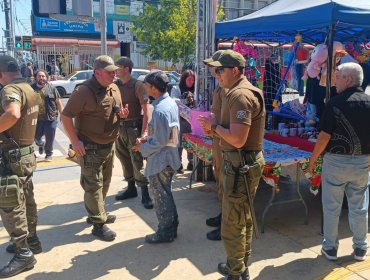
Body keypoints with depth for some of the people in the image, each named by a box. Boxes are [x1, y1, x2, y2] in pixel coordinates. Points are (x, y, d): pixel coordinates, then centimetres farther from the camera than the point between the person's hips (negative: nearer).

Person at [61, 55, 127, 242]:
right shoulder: (84, 91, -18)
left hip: (109, 145, 8)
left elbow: (117, 111, 19)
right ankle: (99, 224, 8)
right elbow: (66, 116, -17)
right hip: (90, 148, -8)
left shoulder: (114, 89, 5)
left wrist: (122, 114, -5)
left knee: (105, 183, 19)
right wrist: (75, 141, -21)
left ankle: (96, 213, 37)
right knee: (93, 185, -1)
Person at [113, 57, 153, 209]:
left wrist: (144, 131, -18)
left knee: (137, 161, -5)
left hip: (134, 127, -6)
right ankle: (131, 188, 29)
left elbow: (146, 109, -13)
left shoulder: (137, 85, -10)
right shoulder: (115, 85, 6)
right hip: (119, 127, 6)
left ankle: (145, 194, 3)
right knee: (124, 159, 14)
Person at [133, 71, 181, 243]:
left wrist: (143, 148, -10)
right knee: (166, 194, 22)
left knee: (160, 197, 7)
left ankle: (165, 232, 22)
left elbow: (160, 142, -24)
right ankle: (172, 226, 36)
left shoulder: (160, 110, -26)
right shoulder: (171, 102, 4)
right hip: (170, 156, 9)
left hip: (160, 160, -9)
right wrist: (148, 139, 9)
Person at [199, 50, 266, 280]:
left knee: (232, 223, 2)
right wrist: (216, 126, 4)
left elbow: (237, 139, -28)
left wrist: (214, 126, -14)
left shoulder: (240, 95, -20)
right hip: (245, 162, 11)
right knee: (244, 218, 21)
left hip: (241, 164, -11)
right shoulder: (240, 91, 13)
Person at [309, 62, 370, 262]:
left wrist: (313, 158, -3)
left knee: (332, 207, 9)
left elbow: (325, 136, -15)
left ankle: (330, 248, 20)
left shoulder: (335, 103, -13)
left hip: (336, 161, -4)